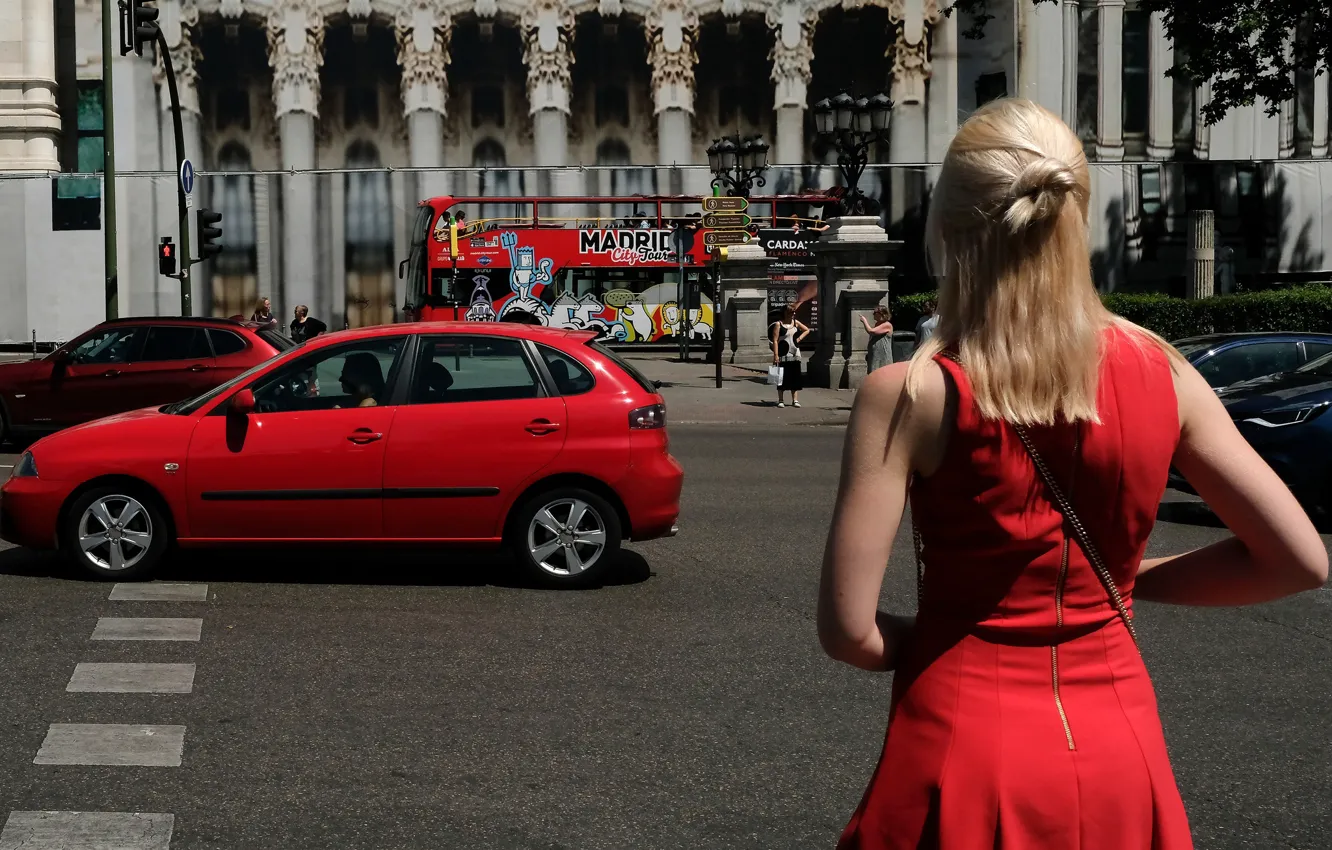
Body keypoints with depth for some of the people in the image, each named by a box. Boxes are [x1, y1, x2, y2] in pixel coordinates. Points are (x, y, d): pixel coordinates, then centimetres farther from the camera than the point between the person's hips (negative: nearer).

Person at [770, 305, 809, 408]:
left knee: (795, 378, 3)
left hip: (795, 355, 4)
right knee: (782, 378, -1)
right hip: (783, 356, -4)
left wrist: (799, 338, 6)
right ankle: (781, 400, 6)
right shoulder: (778, 324, -3)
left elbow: (807, 330, 24)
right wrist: (776, 355, -17)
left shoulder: (795, 323, 11)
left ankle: (795, 400, 7)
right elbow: (775, 340, -9)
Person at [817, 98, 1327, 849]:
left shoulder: (909, 395, -15)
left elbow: (849, 629, -17)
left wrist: (939, 640, 3)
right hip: (1119, 749, 3)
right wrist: (1132, 583, 9)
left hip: (967, 752, -3)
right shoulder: (1161, 374, -5)